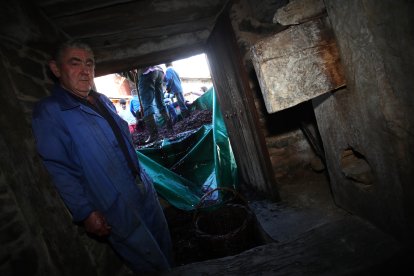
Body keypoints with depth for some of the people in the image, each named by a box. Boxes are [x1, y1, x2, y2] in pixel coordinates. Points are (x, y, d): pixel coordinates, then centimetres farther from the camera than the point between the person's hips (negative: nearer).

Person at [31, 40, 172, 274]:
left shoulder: (103, 101, 10)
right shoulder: (48, 112, -11)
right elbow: (57, 169, -15)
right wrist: (85, 213, -18)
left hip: (146, 191, 7)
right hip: (117, 211, -7)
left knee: (165, 248, 21)